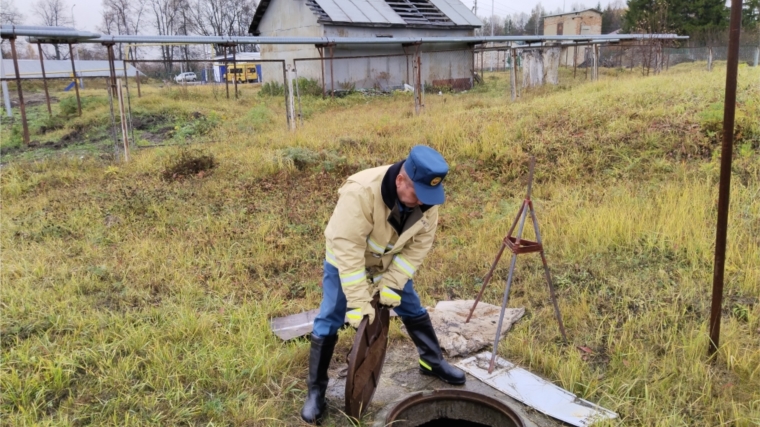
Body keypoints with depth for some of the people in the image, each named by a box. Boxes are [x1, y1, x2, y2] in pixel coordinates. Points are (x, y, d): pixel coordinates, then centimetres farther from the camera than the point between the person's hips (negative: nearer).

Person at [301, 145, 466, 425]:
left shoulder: (426, 199, -22)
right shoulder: (360, 192, -41)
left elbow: (419, 246, -15)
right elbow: (348, 250, -39)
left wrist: (393, 283, -23)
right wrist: (359, 301, -38)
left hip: (391, 264, 5)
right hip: (345, 262, -4)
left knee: (414, 311, 11)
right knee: (329, 322, -4)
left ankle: (433, 362, 33)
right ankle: (316, 391, 10)